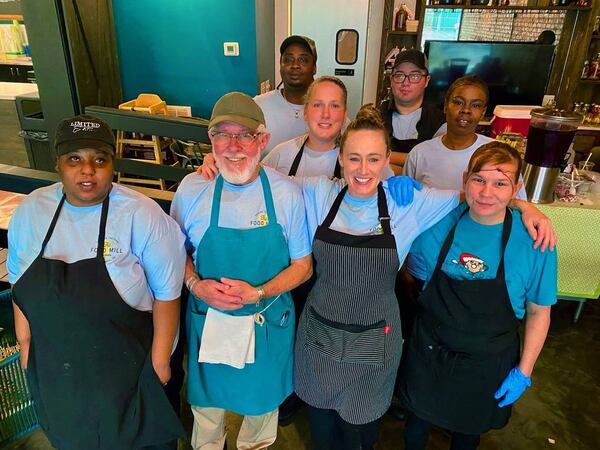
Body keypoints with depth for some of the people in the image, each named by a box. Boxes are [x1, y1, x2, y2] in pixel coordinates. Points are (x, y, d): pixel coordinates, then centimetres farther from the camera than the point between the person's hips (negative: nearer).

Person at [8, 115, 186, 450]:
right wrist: (25, 341, 9)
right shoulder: (32, 210, -7)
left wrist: (160, 362, -13)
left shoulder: (141, 215, -22)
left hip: (127, 367, -4)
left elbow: (166, 294, -17)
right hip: (55, 369, 4)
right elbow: (20, 283, 7)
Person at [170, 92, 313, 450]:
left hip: (268, 323, 0)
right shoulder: (192, 189, -11)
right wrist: (196, 285, -16)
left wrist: (259, 293, -21)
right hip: (208, 320, 1)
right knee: (207, 399, 24)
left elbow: (303, 265, -7)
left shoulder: (287, 193, -15)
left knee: (262, 399, 24)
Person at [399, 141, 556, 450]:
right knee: (418, 424, 24)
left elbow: (538, 312, -7)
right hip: (429, 353, 1)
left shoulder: (534, 242, -18)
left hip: (488, 364, -1)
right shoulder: (438, 224, -15)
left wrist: (524, 371, -5)